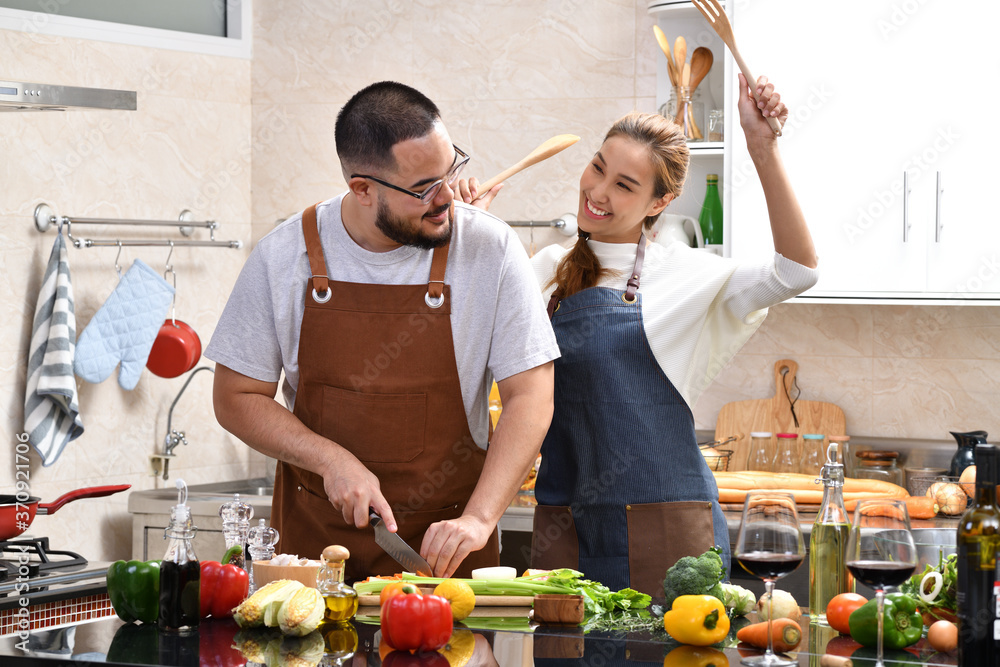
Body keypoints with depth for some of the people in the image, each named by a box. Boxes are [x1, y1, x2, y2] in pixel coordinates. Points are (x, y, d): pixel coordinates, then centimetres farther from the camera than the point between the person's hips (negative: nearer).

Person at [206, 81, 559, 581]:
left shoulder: (492, 250, -6)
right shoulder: (284, 256, -4)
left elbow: (530, 396, -6)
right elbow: (237, 399, 3)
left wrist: (479, 519, -18)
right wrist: (332, 460, -13)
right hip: (314, 535, 1)